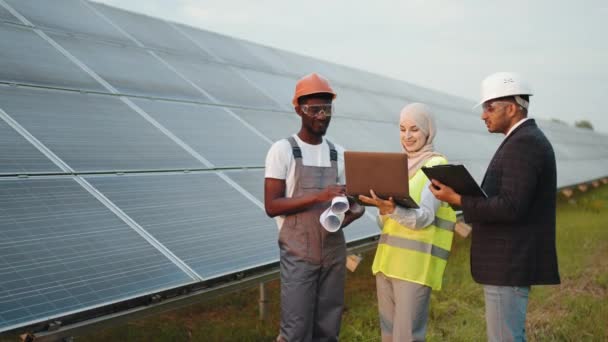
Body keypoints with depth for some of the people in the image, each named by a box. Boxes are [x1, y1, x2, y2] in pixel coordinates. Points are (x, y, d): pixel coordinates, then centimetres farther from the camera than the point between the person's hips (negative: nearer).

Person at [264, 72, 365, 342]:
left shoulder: (336, 152, 9)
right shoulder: (283, 150, -7)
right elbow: (272, 206, -13)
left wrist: (352, 208, -8)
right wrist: (318, 197, -23)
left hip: (334, 251, 5)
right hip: (299, 254, -5)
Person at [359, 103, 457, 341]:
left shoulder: (438, 166, -6)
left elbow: (424, 217, -18)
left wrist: (393, 210, -34)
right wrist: (381, 206, -5)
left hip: (416, 262, -7)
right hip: (387, 257, 7)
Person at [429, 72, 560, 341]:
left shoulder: (525, 142, -17)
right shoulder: (524, 139, 15)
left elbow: (511, 207, -25)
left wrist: (458, 199, -19)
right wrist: (465, 195, 4)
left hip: (510, 265, -11)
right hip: (510, 262, 11)